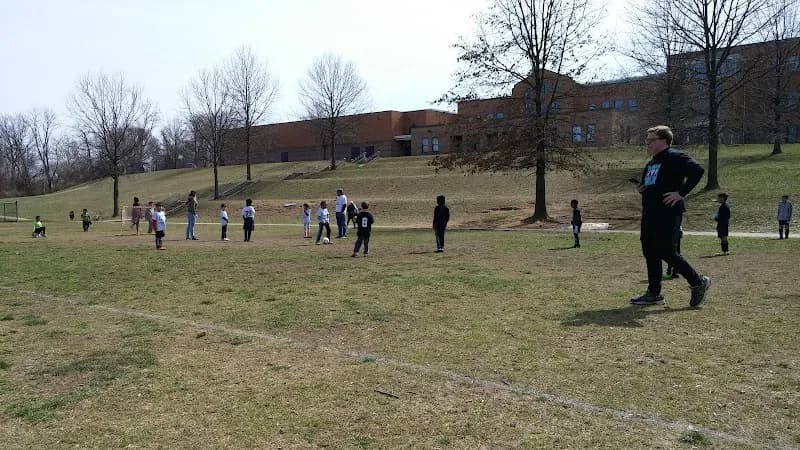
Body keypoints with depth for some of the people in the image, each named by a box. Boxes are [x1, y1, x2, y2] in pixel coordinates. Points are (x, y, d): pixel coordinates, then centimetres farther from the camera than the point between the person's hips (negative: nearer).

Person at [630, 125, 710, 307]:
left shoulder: (674, 158, -9)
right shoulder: (651, 164, 20)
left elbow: (698, 170, -22)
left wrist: (681, 193, -22)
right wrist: (642, 189, 9)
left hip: (668, 214, -10)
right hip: (649, 214, 10)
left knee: (665, 251, -10)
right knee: (649, 252, 8)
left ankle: (698, 282, 8)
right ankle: (653, 294, 15)